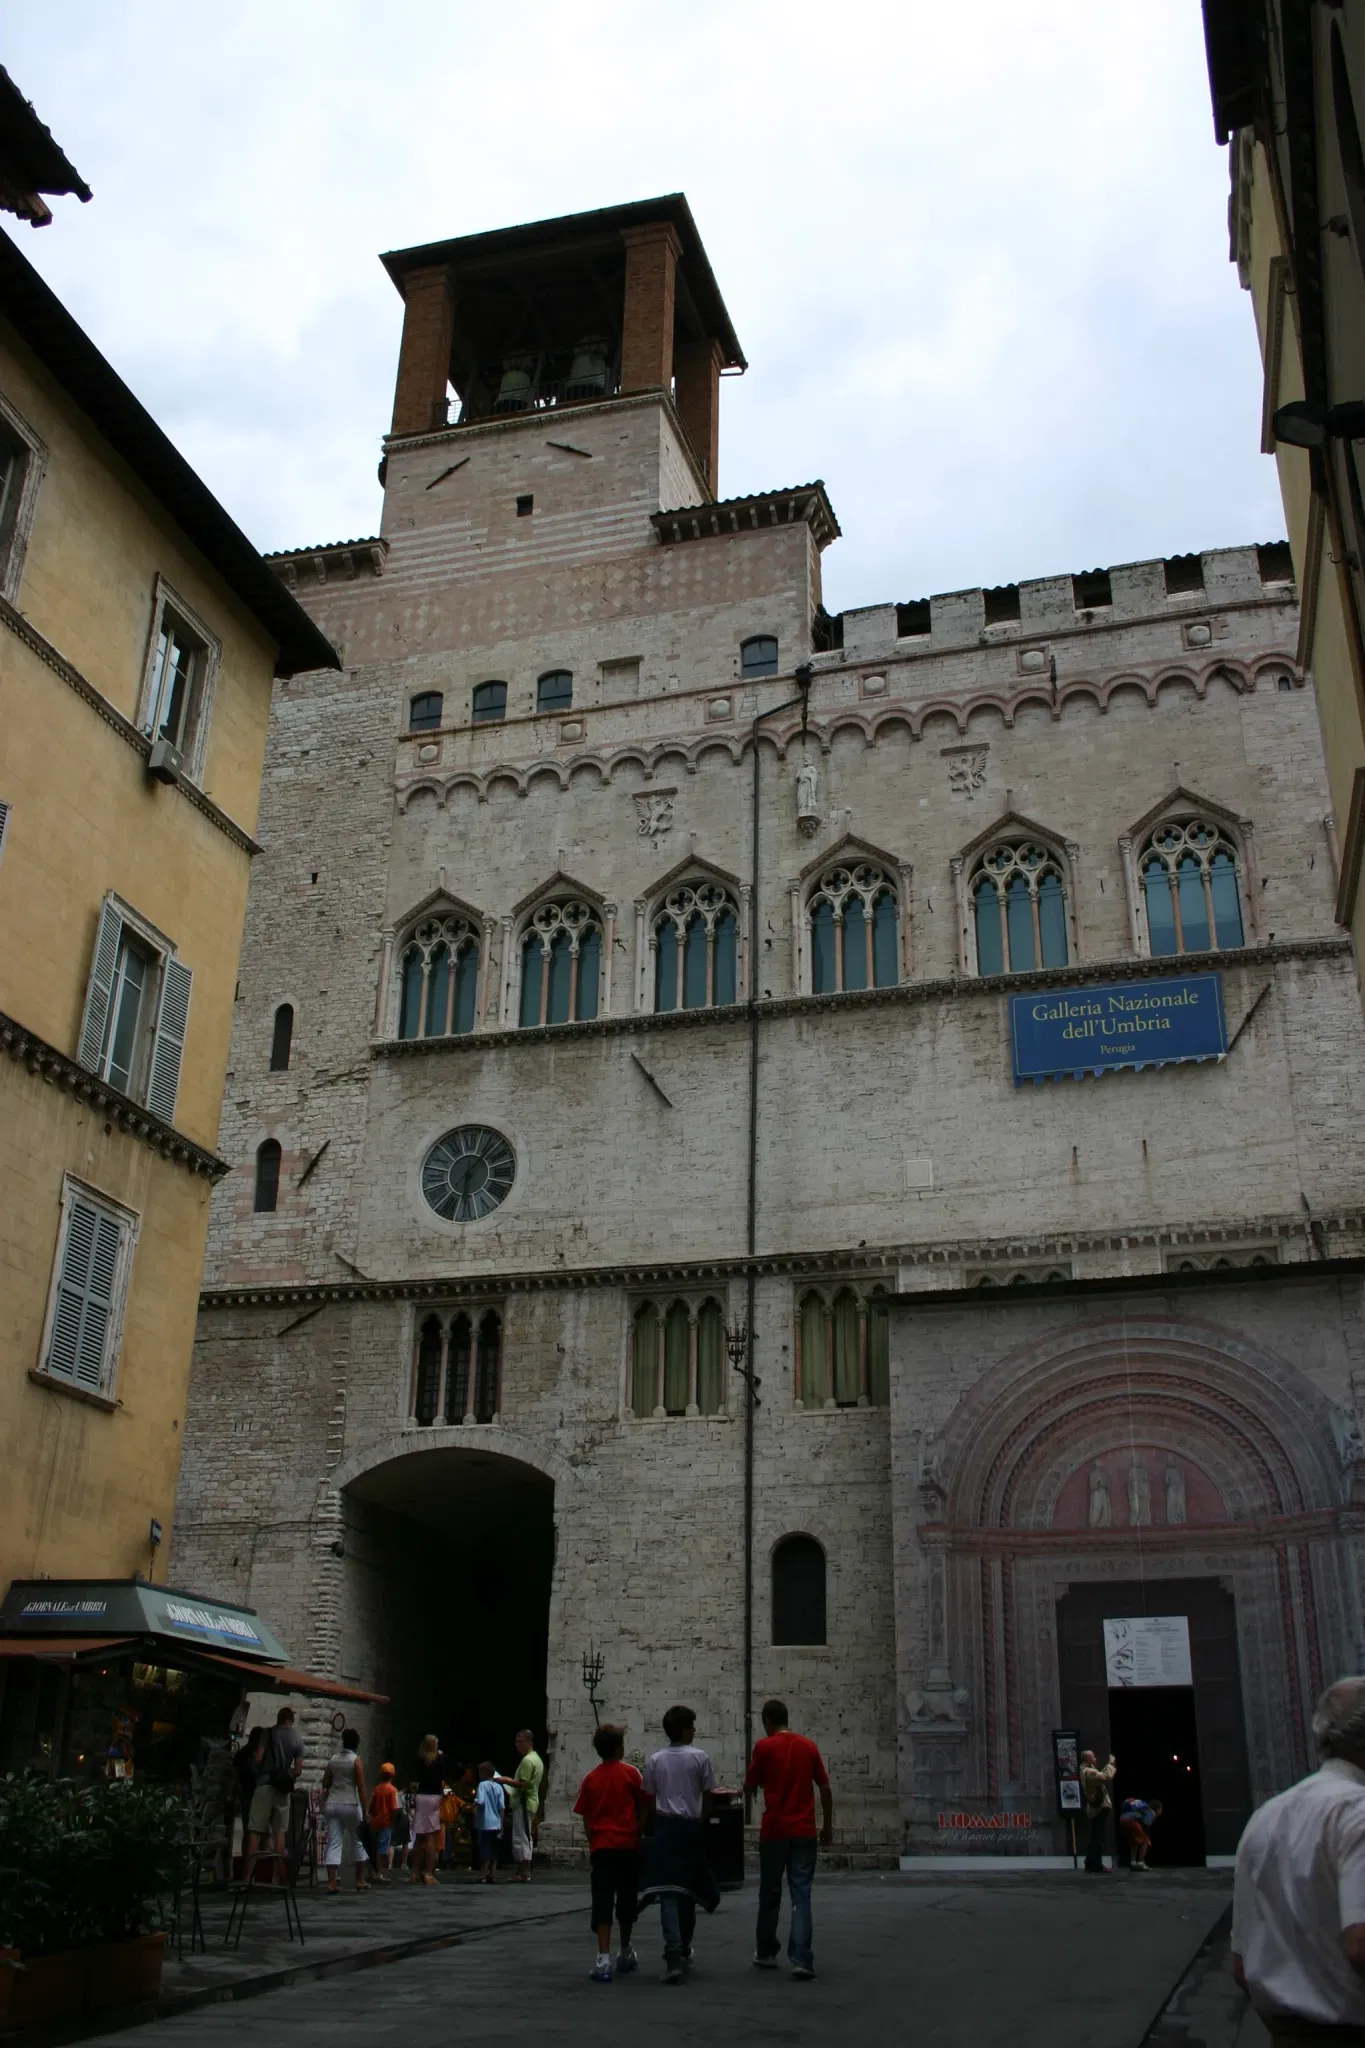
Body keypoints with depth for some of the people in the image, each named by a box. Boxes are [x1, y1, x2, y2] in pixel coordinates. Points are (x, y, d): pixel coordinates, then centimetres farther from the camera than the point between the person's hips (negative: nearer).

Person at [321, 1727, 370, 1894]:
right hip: (350, 1805, -4)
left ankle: (332, 1883, -7)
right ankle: (360, 1881, 15)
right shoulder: (356, 1760, -5)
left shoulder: (333, 1760, 10)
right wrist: (365, 1810, -8)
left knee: (333, 1844, 2)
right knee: (359, 1842, 11)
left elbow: (325, 1785, 11)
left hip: (332, 1805, 4)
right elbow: (361, 1787, -10)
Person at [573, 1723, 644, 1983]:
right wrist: (640, 1835, 11)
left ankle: (604, 1959, -13)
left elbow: (586, 1818, 7)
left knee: (602, 1903, -2)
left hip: (601, 1847, 1)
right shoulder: (630, 1773, -2)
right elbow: (641, 1808, 0)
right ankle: (625, 1954, 28)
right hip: (628, 1845, -1)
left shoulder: (591, 1779, 4)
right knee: (626, 1901, 14)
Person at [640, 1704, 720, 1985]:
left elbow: (649, 1799, 5)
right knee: (689, 1889, 17)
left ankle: (673, 1959, -18)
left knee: (668, 1892, -5)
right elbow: (707, 1796, -2)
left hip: (665, 1827, 0)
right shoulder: (700, 1757, -4)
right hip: (692, 1827, 0)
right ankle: (683, 1949, 32)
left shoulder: (655, 1759, 3)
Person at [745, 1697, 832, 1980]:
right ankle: (801, 1959, -10)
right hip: (804, 1831, 2)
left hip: (774, 1830, -2)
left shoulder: (764, 1746, -4)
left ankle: (766, 1953, 26)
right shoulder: (808, 1745, 5)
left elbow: (749, 1787, 4)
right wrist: (828, 1825, 15)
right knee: (801, 1896, 0)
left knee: (770, 1894, 14)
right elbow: (825, 1788, 6)